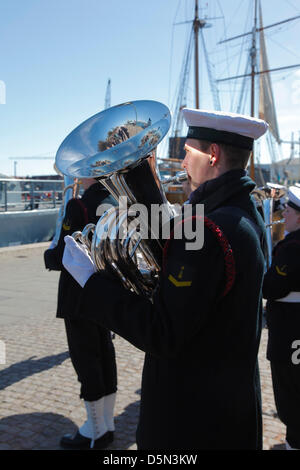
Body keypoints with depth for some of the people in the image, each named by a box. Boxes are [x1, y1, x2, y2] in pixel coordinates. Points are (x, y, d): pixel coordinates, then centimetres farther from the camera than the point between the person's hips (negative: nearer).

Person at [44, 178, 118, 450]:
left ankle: (95, 432, 17)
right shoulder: (117, 203, 2)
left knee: (85, 359, 4)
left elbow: (61, 257, -19)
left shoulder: (79, 207, -21)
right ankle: (107, 425, 29)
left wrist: (48, 256, 0)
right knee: (105, 354, 15)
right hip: (107, 294, 8)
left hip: (80, 297, -8)